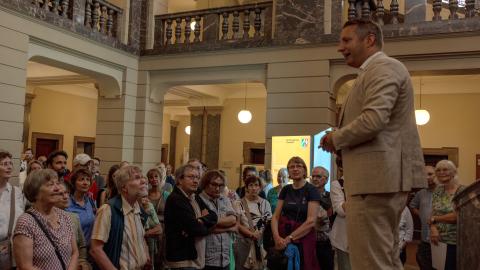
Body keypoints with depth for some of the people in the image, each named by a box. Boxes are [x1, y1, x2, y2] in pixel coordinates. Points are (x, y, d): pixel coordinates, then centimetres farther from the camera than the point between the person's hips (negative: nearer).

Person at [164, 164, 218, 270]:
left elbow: (213, 216, 5)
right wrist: (206, 227, 0)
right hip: (183, 260, -8)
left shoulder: (196, 198, 14)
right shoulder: (175, 199, -14)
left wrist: (199, 221, -15)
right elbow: (194, 228, -21)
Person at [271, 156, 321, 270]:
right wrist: (276, 237, -15)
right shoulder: (285, 190, 7)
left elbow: (311, 221, -15)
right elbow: (275, 216, 2)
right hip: (283, 238, 4)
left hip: (303, 238, -4)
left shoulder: (311, 190, -7)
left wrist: (289, 238, -17)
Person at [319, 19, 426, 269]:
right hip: (378, 176, 11)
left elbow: (373, 119, -25)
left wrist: (336, 138, -9)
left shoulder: (384, 67, -9)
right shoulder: (375, 71, 23)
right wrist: (341, 141, 8)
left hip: (377, 176, -11)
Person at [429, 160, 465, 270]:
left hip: (454, 241, -5)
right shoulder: (438, 190, 10)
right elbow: (433, 213, 7)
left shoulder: (463, 191, -9)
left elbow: (457, 216, -17)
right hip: (438, 240, 5)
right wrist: (433, 228, -13)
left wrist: (434, 219, -6)